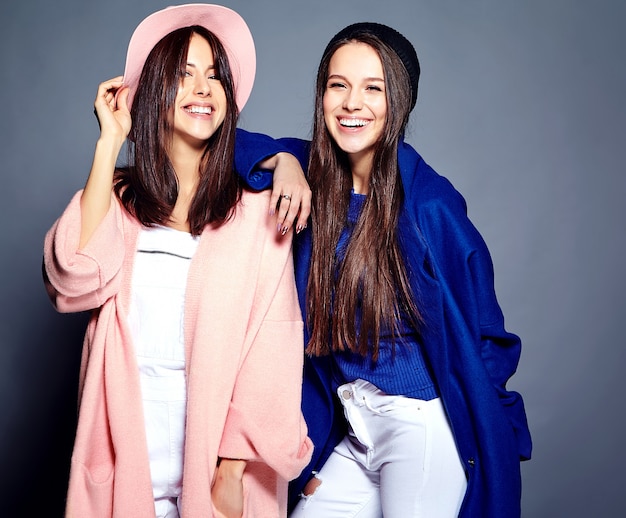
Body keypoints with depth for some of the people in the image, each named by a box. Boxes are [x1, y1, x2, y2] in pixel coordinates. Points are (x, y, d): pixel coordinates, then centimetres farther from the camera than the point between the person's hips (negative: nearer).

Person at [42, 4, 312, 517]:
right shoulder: (118, 198, 3)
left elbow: (270, 344, -8)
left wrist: (234, 467, -14)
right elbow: (76, 280, -15)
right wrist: (109, 143, -10)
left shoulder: (256, 208, -6)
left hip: (213, 437, -2)